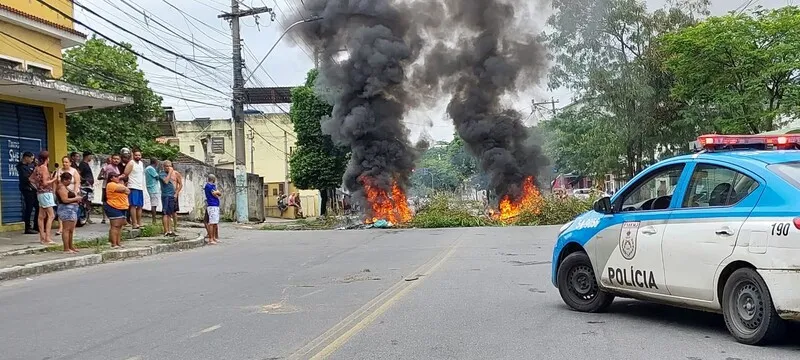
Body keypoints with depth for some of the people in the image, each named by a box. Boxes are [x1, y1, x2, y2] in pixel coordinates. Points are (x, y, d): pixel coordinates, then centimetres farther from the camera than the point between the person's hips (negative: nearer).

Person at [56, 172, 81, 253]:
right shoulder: (61, 188, -12)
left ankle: (71, 247, 21)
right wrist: (76, 198, -10)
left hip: (72, 210, 11)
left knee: (71, 230, 14)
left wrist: (77, 198, 9)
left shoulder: (65, 187, 21)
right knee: (66, 229, -10)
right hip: (66, 210, -11)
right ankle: (66, 249, -11)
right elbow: (65, 200, -21)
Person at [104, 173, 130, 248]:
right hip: (113, 208, -10)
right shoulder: (111, 184, -9)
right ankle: (114, 244, -13)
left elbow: (128, 191, 11)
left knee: (119, 226, 9)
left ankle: (118, 243, 13)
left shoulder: (118, 184, 22)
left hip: (121, 208, 10)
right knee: (115, 226, -12)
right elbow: (123, 189, -18)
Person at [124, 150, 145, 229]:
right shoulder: (131, 163, -7)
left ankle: (139, 223, 14)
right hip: (133, 187, -8)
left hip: (141, 187, 8)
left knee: (140, 206, 9)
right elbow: (125, 175, -12)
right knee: (133, 205, -9)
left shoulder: (141, 163, 15)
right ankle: (134, 224, -11)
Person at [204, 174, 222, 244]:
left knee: (215, 223, 10)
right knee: (211, 223, -11)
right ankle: (210, 239, -12)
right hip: (212, 206, -9)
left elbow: (220, 194, 14)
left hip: (216, 206, 9)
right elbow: (215, 195, -12)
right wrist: (217, 193, 8)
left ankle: (214, 237, 16)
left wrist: (216, 192, -4)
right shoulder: (208, 185, -7)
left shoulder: (213, 186, 20)